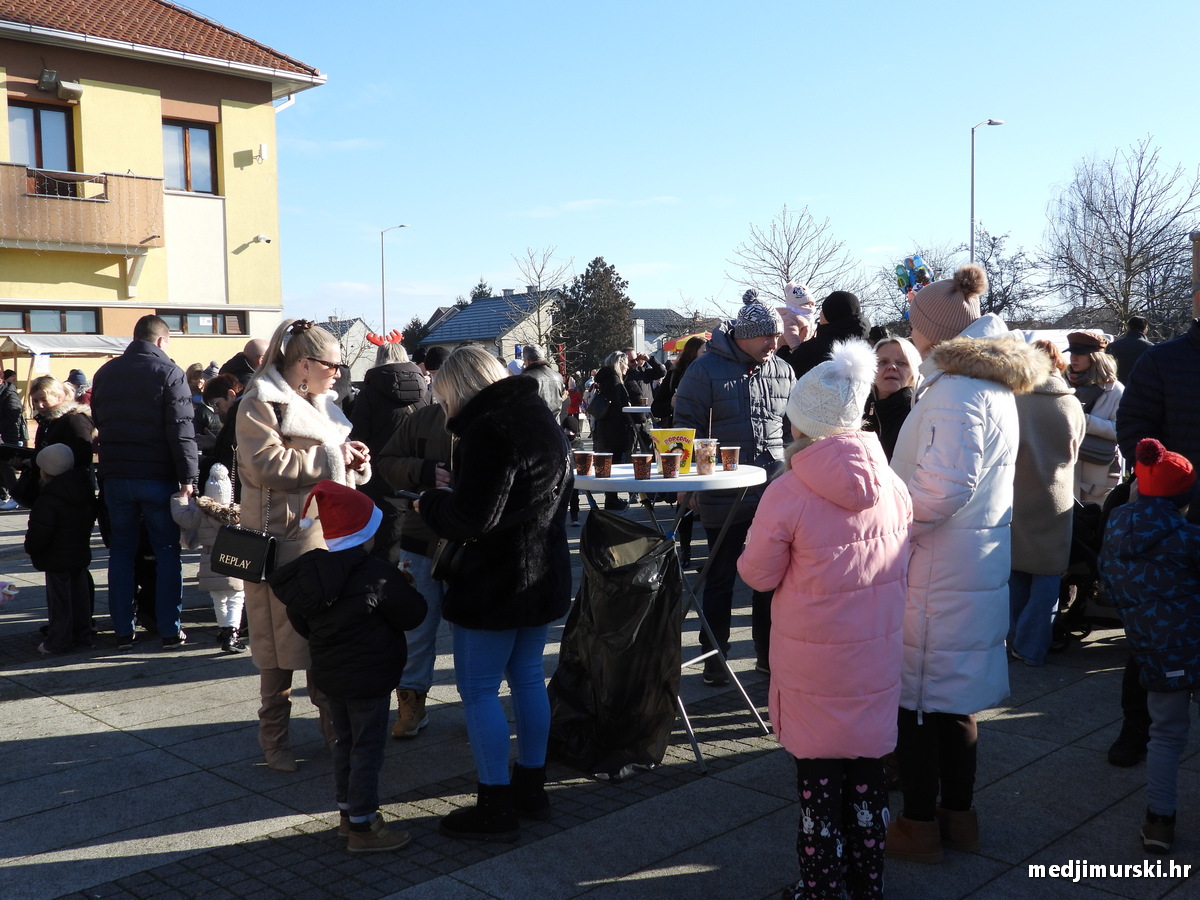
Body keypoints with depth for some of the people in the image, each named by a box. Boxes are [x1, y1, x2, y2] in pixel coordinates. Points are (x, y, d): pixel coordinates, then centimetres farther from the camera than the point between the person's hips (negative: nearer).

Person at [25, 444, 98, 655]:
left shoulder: (48, 500, -20)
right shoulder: (84, 489, 5)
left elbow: (39, 533, -21)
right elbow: (91, 518, 15)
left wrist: (31, 548, -3)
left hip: (57, 559, -8)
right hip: (81, 553, 8)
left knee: (59, 599, 0)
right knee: (79, 594, 14)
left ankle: (58, 641, 7)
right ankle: (81, 635, 22)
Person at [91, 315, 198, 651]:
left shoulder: (105, 373, 9)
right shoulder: (169, 372, -9)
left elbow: (98, 422, 18)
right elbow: (181, 429, -15)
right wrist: (188, 477, -15)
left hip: (115, 475, 4)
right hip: (158, 476, -4)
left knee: (121, 551, 11)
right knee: (167, 552, 5)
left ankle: (123, 631, 13)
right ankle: (170, 630, 6)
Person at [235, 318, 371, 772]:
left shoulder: (321, 406, 18)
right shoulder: (260, 404, -8)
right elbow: (267, 465, -22)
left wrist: (354, 462, 4)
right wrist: (329, 457, -15)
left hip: (327, 537, 7)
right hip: (283, 540, -7)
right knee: (280, 645, 1)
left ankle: (333, 724, 26)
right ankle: (275, 739, 13)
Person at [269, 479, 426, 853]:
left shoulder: (307, 572, -1)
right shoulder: (377, 575, -22)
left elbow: (300, 624, 9)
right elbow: (412, 615, -14)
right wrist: (404, 588, 4)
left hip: (329, 675, 7)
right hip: (369, 678, -7)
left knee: (345, 742, 21)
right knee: (367, 749, 2)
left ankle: (347, 812, 33)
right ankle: (362, 828, 8)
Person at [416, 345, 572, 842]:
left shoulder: (487, 430, -20)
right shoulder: (542, 417, 10)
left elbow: (472, 518, -24)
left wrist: (430, 502, -3)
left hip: (496, 582, -9)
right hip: (544, 575, 10)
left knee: (478, 689, 2)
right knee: (528, 678, 18)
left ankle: (496, 809, 8)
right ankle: (531, 789, 29)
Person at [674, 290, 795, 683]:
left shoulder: (783, 371, 6)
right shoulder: (706, 369, -8)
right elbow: (687, 428, -6)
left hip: (775, 492, 4)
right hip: (724, 494, -4)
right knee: (720, 578, 9)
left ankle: (769, 653, 26)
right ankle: (714, 657, 20)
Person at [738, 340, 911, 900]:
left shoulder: (787, 495, -17)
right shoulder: (892, 486, -3)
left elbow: (758, 574, -7)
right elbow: (902, 570, 8)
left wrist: (752, 554, 13)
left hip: (814, 658, -4)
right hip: (878, 650, 4)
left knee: (818, 770, 10)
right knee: (868, 764, 16)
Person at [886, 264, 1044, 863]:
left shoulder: (954, 390, -17)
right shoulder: (994, 387, 13)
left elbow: (945, 488, -26)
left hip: (936, 567, -9)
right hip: (978, 561, 9)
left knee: (916, 697, 3)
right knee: (954, 698, 18)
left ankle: (921, 825, 14)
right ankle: (958, 815, 29)